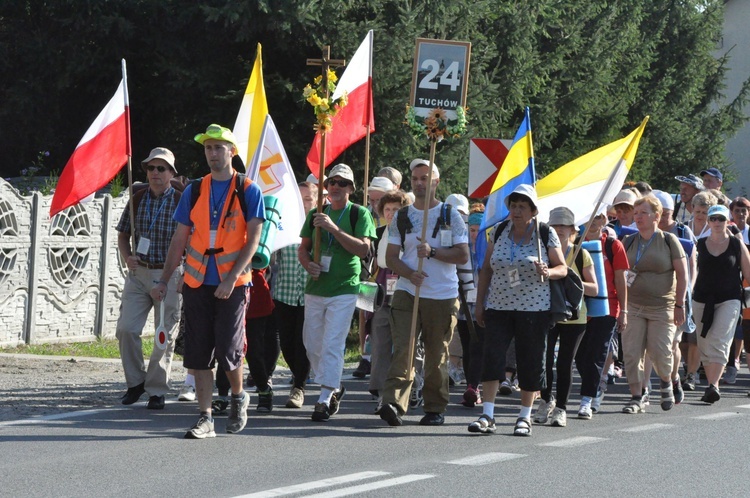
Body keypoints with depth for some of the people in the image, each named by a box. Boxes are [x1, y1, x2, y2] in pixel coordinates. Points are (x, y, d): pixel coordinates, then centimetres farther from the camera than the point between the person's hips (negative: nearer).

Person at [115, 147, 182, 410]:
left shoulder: (181, 201, -5)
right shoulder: (137, 199, 6)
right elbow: (123, 234, 17)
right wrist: (127, 257, -1)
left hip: (170, 275, -3)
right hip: (138, 272, 3)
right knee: (126, 328, -5)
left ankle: (157, 390, 11)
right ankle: (136, 381, 12)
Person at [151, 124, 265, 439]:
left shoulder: (248, 191, 0)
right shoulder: (194, 191, 10)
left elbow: (253, 239, -6)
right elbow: (180, 240, 13)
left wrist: (231, 278, -16)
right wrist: (163, 280, 7)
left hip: (232, 284, -3)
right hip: (197, 283, 4)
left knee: (228, 351, -7)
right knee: (200, 353, 2)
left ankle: (238, 397, 22)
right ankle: (205, 419, 6)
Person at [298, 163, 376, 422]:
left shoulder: (359, 214, -1)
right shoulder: (316, 214, 12)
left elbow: (363, 249, -13)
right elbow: (303, 248, 15)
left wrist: (334, 228, -21)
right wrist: (308, 264, -7)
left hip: (344, 289, -5)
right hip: (315, 288, 5)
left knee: (332, 344, -10)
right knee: (312, 343, 9)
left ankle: (325, 399, -9)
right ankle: (334, 387, 28)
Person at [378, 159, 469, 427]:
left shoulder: (450, 216, 4)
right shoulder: (401, 217, 10)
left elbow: (463, 255, -1)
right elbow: (391, 257, 6)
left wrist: (433, 252, -15)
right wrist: (409, 273, -14)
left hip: (443, 296, -1)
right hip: (407, 293, 1)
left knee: (437, 354, 4)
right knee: (403, 348, -13)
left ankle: (435, 408, 13)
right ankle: (393, 404, -22)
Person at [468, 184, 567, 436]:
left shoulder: (545, 234, -1)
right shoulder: (498, 232, 7)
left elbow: (562, 268, 2)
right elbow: (486, 269, 13)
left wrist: (548, 272, -20)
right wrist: (480, 304, 10)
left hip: (534, 309, -2)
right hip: (498, 307, 2)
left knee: (531, 362, 2)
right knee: (491, 357, -11)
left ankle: (525, 417, 13)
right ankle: (487, 415, -11)